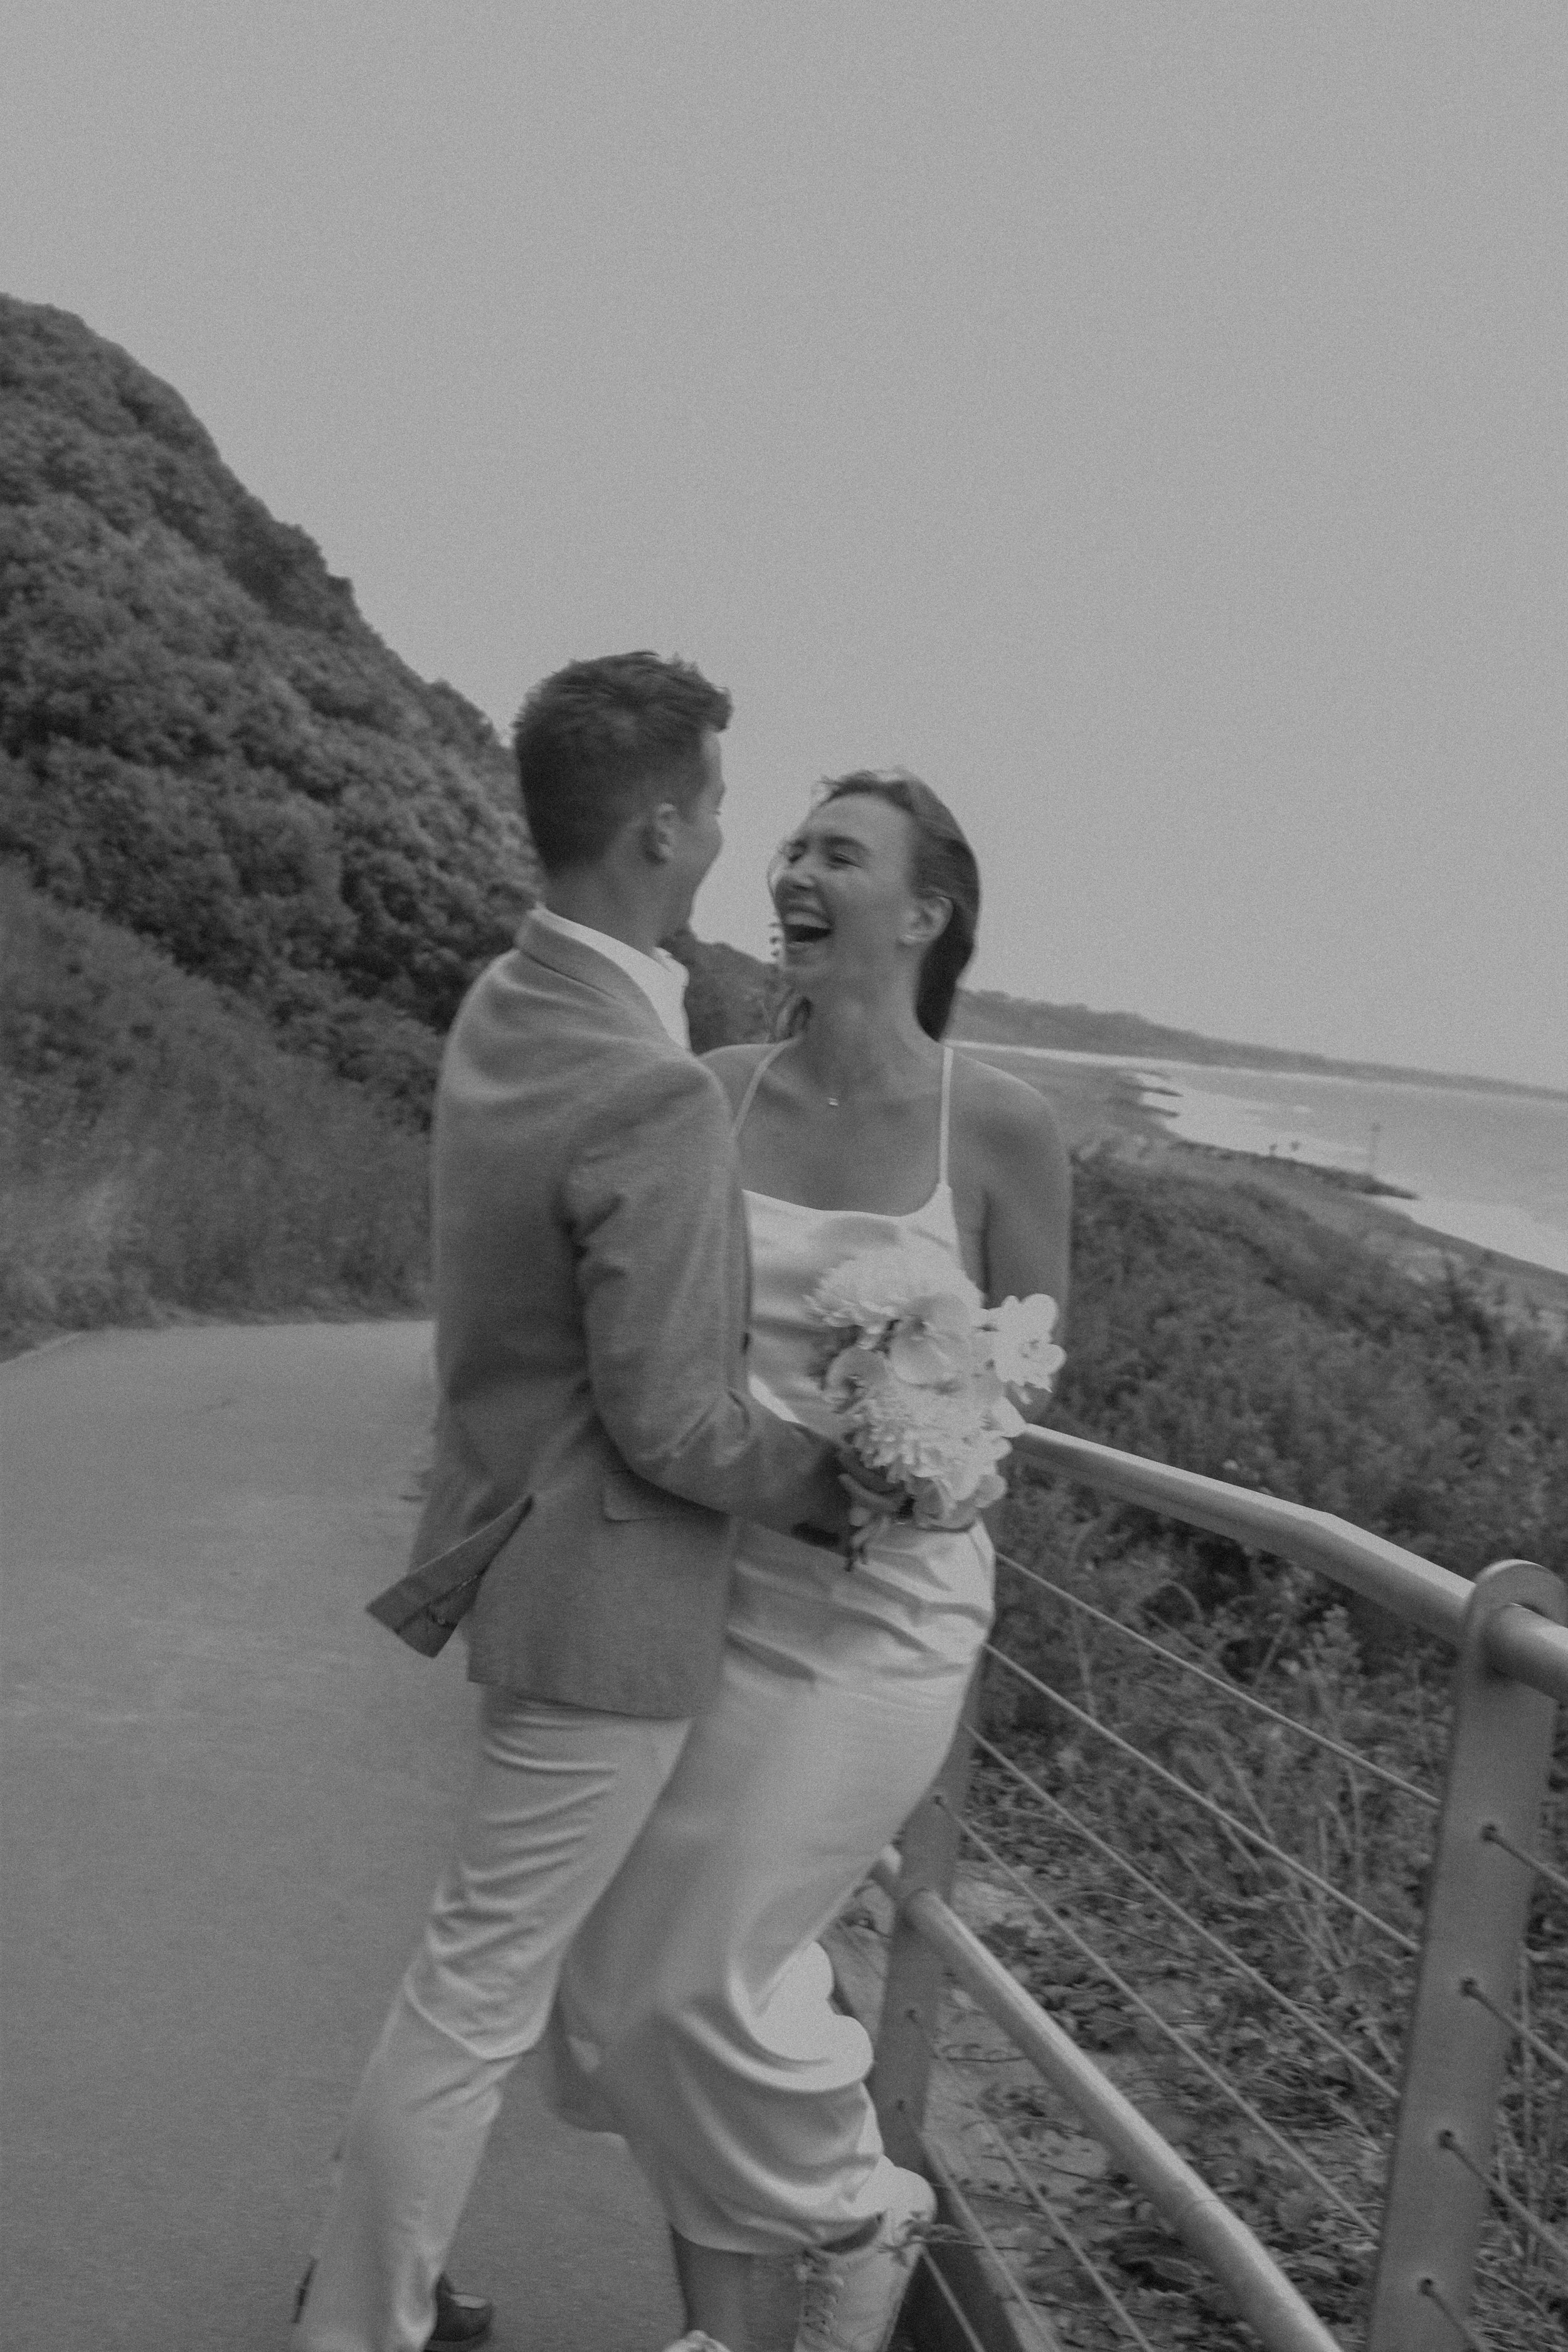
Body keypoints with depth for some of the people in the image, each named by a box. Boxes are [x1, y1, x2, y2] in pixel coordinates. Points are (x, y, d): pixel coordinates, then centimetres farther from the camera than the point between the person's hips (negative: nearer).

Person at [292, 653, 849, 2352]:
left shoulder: (499, 1011, 3)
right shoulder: (655, 1094, -27)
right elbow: (669, 1423, -22)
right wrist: (839, 1486, -5)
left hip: (518, 1535, 10)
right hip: (606, 1591, -10)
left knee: (493, 1965, 24)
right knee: (478, 1993, 6)